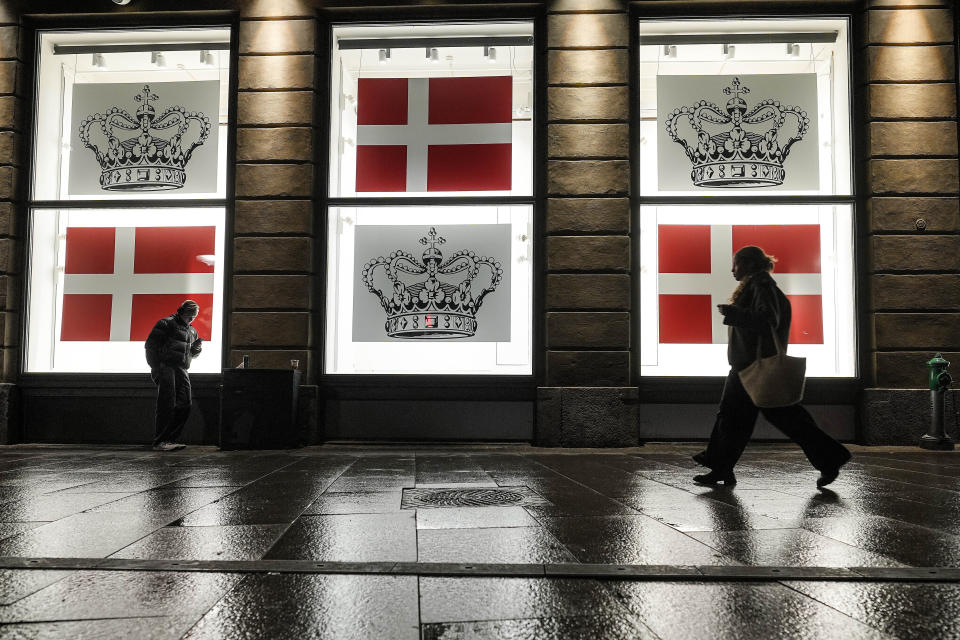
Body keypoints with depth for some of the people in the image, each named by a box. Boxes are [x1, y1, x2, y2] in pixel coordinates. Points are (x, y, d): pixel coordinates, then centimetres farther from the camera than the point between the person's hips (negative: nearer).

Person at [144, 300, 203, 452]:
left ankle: (171, 439, 8)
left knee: (185, 404, 1)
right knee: (167, 404, -11)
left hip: (181, 370, 8)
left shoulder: (192, 331, 22)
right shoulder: (166, 323, 0)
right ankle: (159, 441, -7)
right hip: (165, 366, -8)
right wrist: (155, 367, -14)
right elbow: (150, 345, -6)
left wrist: (196, 348, 3)